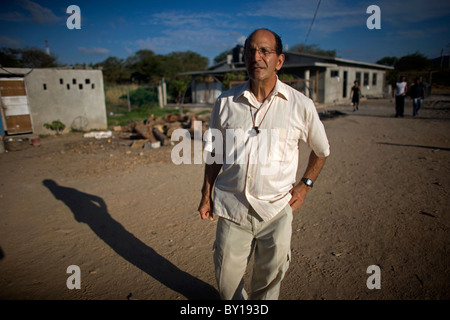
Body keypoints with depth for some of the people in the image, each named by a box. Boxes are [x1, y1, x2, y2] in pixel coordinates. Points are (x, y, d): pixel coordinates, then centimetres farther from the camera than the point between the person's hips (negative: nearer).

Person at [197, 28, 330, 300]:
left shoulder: (301, 105, -2)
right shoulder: (225, 102, 1)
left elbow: (321, 150, 13)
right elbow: (214, 152, 10)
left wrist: (306, 185, 5)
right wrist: (206, 195, 9)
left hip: (277, 209, 0)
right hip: (232, 206, 1)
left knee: (269, 279, 15)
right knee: (227, 277, 13)